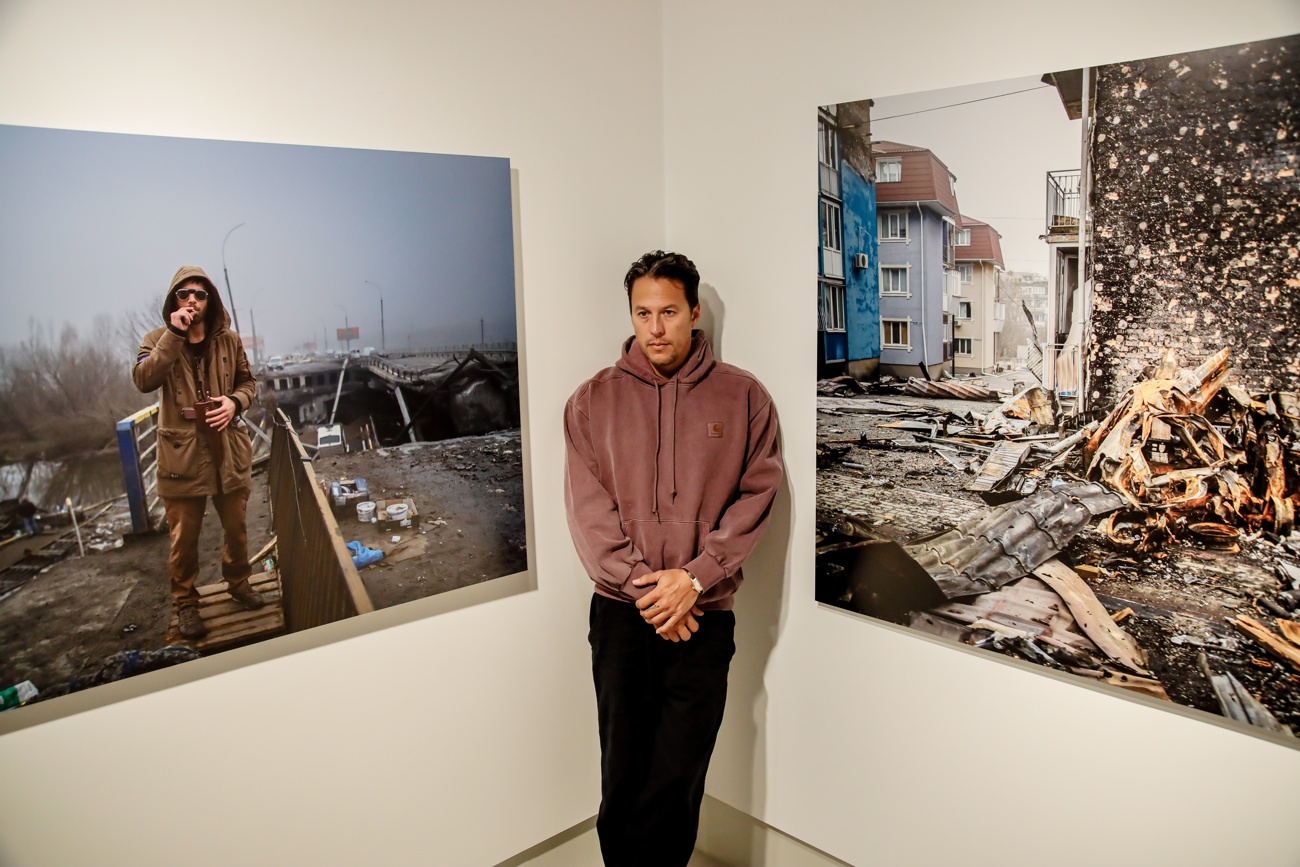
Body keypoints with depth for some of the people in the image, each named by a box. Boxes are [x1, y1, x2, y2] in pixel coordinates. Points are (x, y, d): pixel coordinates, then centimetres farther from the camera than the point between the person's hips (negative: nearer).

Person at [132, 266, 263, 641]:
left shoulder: (228, 340, 2)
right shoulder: (157, 340, -4)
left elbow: (248, 381, 12)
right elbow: (144, 380, -22)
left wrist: (235, 402, -10)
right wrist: (175, 334, -27)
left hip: (228, 448, 3)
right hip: (182, 452, -2)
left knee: (236, 527, 16)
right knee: (184, 537, 7)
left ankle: (238, 582, 38)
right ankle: (185, 603, 23)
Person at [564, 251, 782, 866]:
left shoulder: (744, 397, 4)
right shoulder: (593, 400, 4)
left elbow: (756, 496, -1)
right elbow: (588, 510, -1)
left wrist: (694, 577, -11)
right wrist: (644, 585, -11)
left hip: (705, 614, 0)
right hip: (620, 613, 1)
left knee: (676, 783, 1)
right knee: (624, 778, 6)